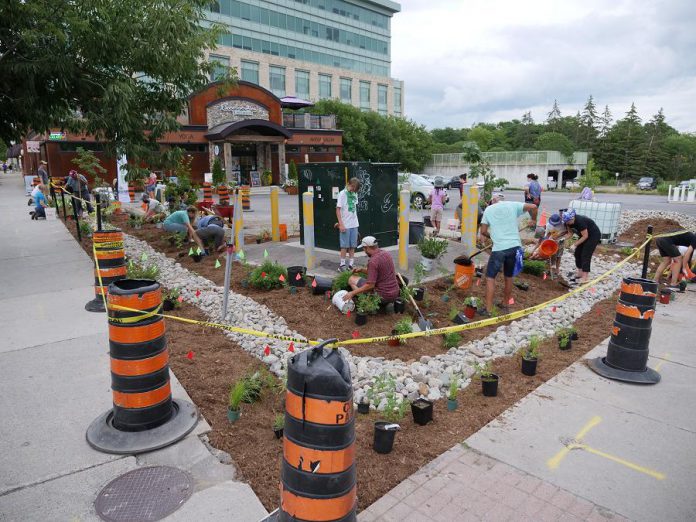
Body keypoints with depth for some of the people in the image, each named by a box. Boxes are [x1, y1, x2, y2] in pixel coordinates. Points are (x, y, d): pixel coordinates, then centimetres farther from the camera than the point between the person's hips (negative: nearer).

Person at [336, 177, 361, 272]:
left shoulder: (355, 194, 8)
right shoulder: (342, 193, -9)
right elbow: (338, 210, -10)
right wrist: (341, 224, -14)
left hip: (354, 224, 6)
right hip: (345, 225, -6)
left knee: (352, 246, 7)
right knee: (344, 246, 1)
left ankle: (351, 265, 14)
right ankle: (342, 265, 10)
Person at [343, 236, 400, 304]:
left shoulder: (373, 262, -20)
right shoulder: (386, 254, 7)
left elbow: (370, 285, -22)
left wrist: (352, 293, -15)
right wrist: (361, 270, 16)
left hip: (382, 296, -8)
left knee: (352, 279, 4)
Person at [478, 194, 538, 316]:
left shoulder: (488, 209, 6)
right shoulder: (512, 205, 8)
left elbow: (483, 231, 4)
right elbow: (533, 207, -1)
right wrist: (533, 220, 17)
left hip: (499, 248, -3)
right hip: (515, 246, 3)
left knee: (490, 277, 2)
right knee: (509, 277, 18)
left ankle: (488, 310, -2)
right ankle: (505, 304, 30)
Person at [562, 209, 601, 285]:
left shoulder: (580, 221, -34)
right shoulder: (569, 222, -13)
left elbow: (585, 236, -26)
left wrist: (575, 245, -25)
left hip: (594, 236, -8)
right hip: (585, 235, 8)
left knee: (585, 256, -12)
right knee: (578, 253, 7)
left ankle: (584, 278, -10)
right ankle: (579, 273, 19)